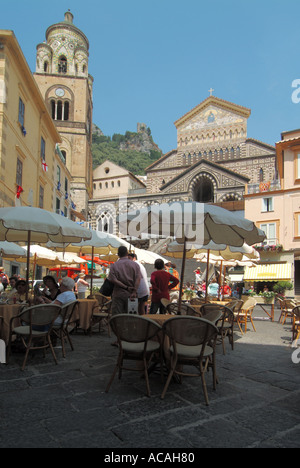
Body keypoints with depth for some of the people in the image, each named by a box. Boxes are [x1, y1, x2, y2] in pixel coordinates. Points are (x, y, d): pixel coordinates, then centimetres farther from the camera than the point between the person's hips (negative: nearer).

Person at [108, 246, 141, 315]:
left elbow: (113, 280, -10)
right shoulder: (135, 264, 3)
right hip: (131, 294, 2)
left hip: (118, 294, -2)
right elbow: (138, 279, -8)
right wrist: (134, 292, -12)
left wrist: (126, 287, -9)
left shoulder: (114, 265, 0)